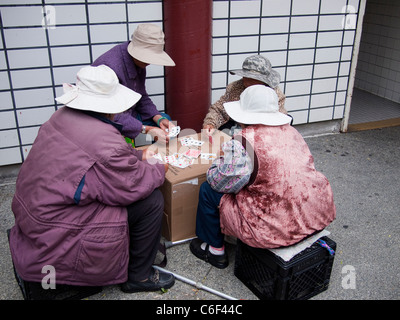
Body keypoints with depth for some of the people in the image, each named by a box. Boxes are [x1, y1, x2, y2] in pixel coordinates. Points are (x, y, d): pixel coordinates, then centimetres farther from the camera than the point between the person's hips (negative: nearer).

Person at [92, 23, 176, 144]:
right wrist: (147, 130, -34)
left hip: (127, 114, 9)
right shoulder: (110, 66, -31)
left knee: (165, 119, 5)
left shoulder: (138, 62, -3)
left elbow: (141, 97, 4)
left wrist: (159, 119, -12)